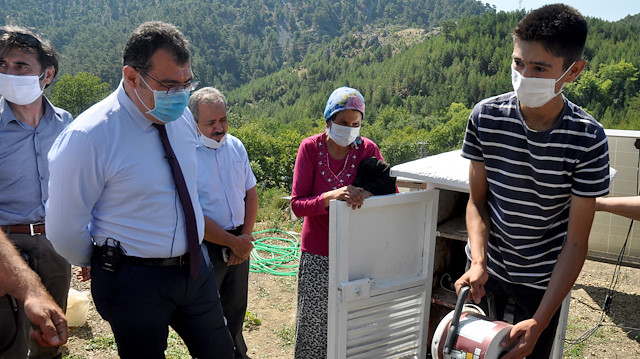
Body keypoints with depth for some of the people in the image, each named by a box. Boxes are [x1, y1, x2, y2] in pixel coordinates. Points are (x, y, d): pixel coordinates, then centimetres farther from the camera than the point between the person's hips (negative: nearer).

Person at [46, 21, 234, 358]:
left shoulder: (183, 117, -1)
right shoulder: (87, 138, -20)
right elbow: (64, 230, -12)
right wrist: (107, 268, 4)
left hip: (196, 266, 6)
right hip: (134, 280, -6)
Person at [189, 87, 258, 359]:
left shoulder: (235, 146, 3)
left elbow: (250, 192, 10)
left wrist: (245, 236, -2)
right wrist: (233, 242, -14)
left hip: (239, 243, 6)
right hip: (206, 247, -6)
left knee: (236, 308, 22)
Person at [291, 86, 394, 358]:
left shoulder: (367, 149, -4)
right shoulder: (311, 147, -8)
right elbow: (297, 204, -13)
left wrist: (367, 194, -27)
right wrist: (331, 196, -31)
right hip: (317, 254, -1)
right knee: (314, 322, 7)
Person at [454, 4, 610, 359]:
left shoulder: (587, 139, -19)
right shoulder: (485, 116, -14)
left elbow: (576, 242, -16)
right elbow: (477, 201, -6)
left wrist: (540, 322, -22)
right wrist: (478, 263, -22)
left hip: (543, 278, -1)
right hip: (487, 267, 2)